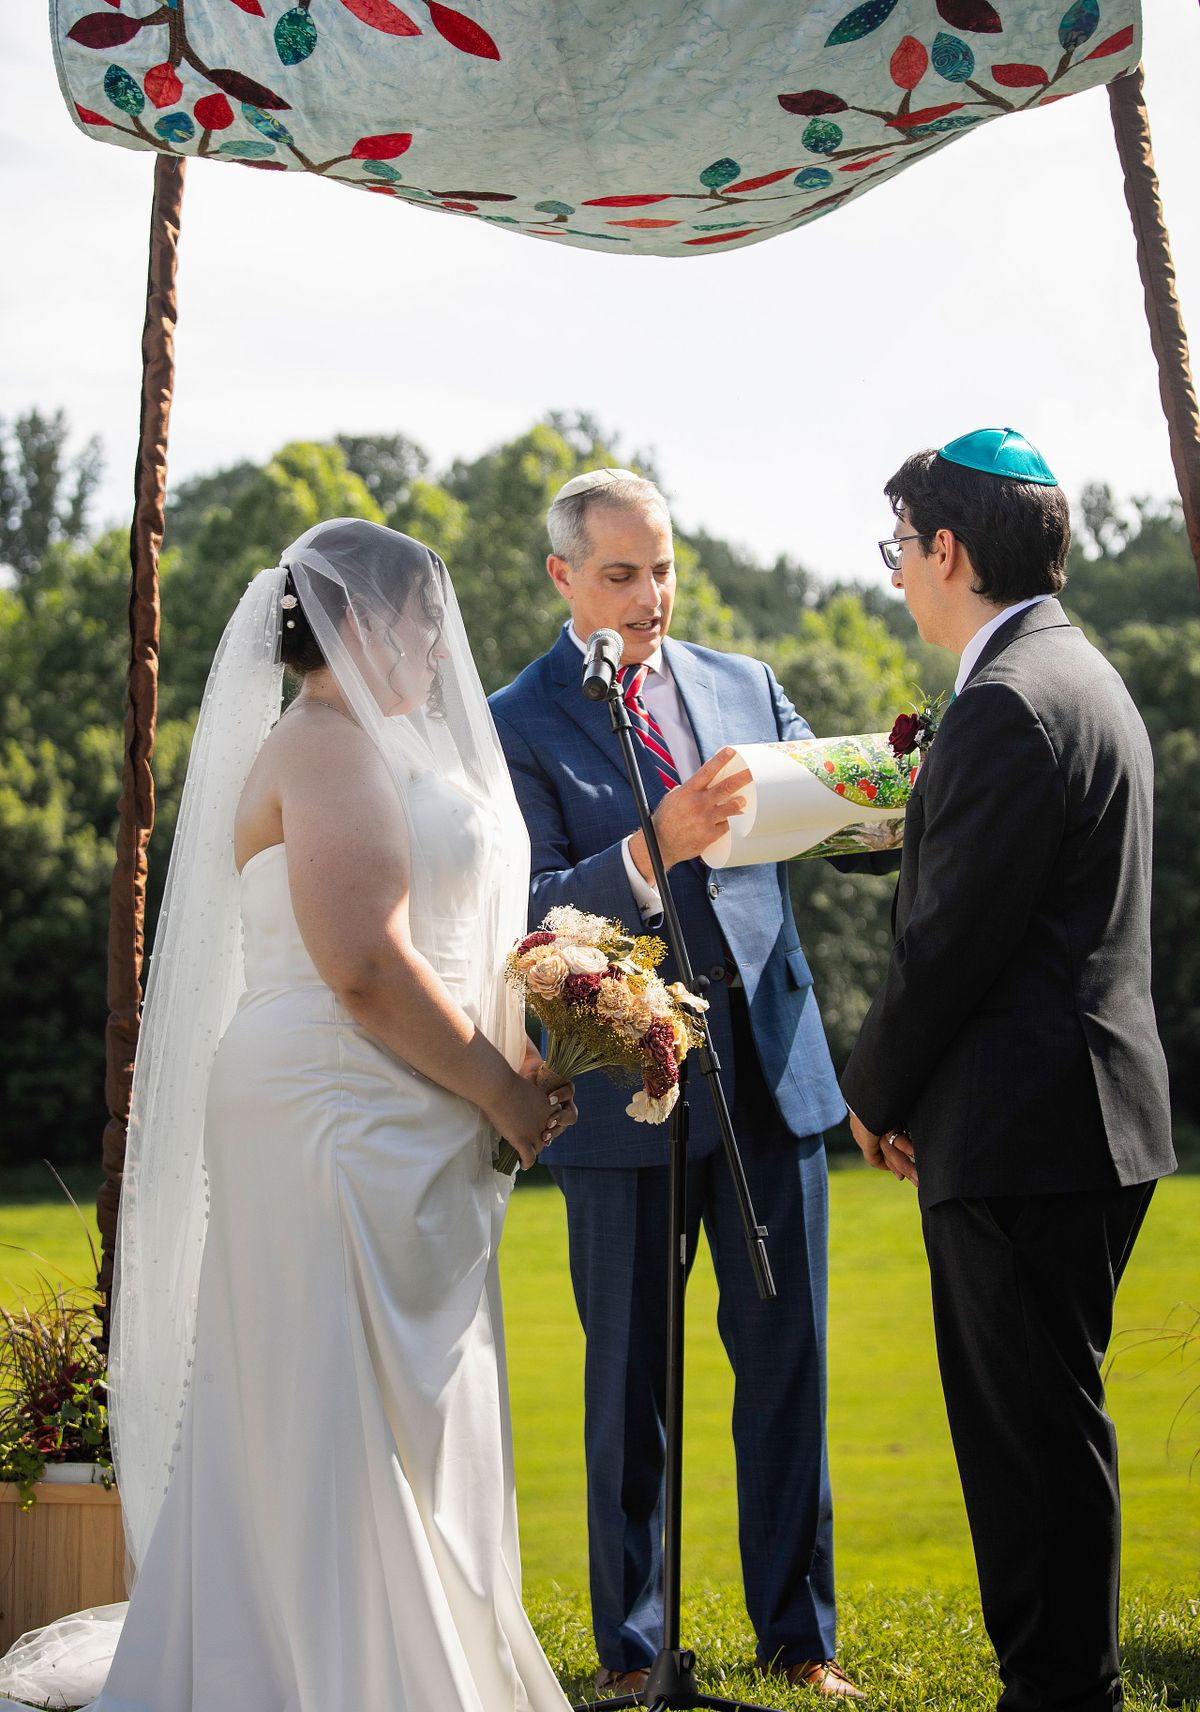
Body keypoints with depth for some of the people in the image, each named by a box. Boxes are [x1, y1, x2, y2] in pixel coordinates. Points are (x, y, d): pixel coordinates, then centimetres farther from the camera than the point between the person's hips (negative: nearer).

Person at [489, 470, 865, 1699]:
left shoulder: (743, 685, 11)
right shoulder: (514, 725, -3)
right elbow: (528, 916, -11)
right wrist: (653, 851, -28)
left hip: (772, 1069, 4)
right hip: (627, 1089, -4)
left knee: (788, 1360, 8)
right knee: (629, 1380, 6)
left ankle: (797, 1632, 21)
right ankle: (629, 1648, 20)